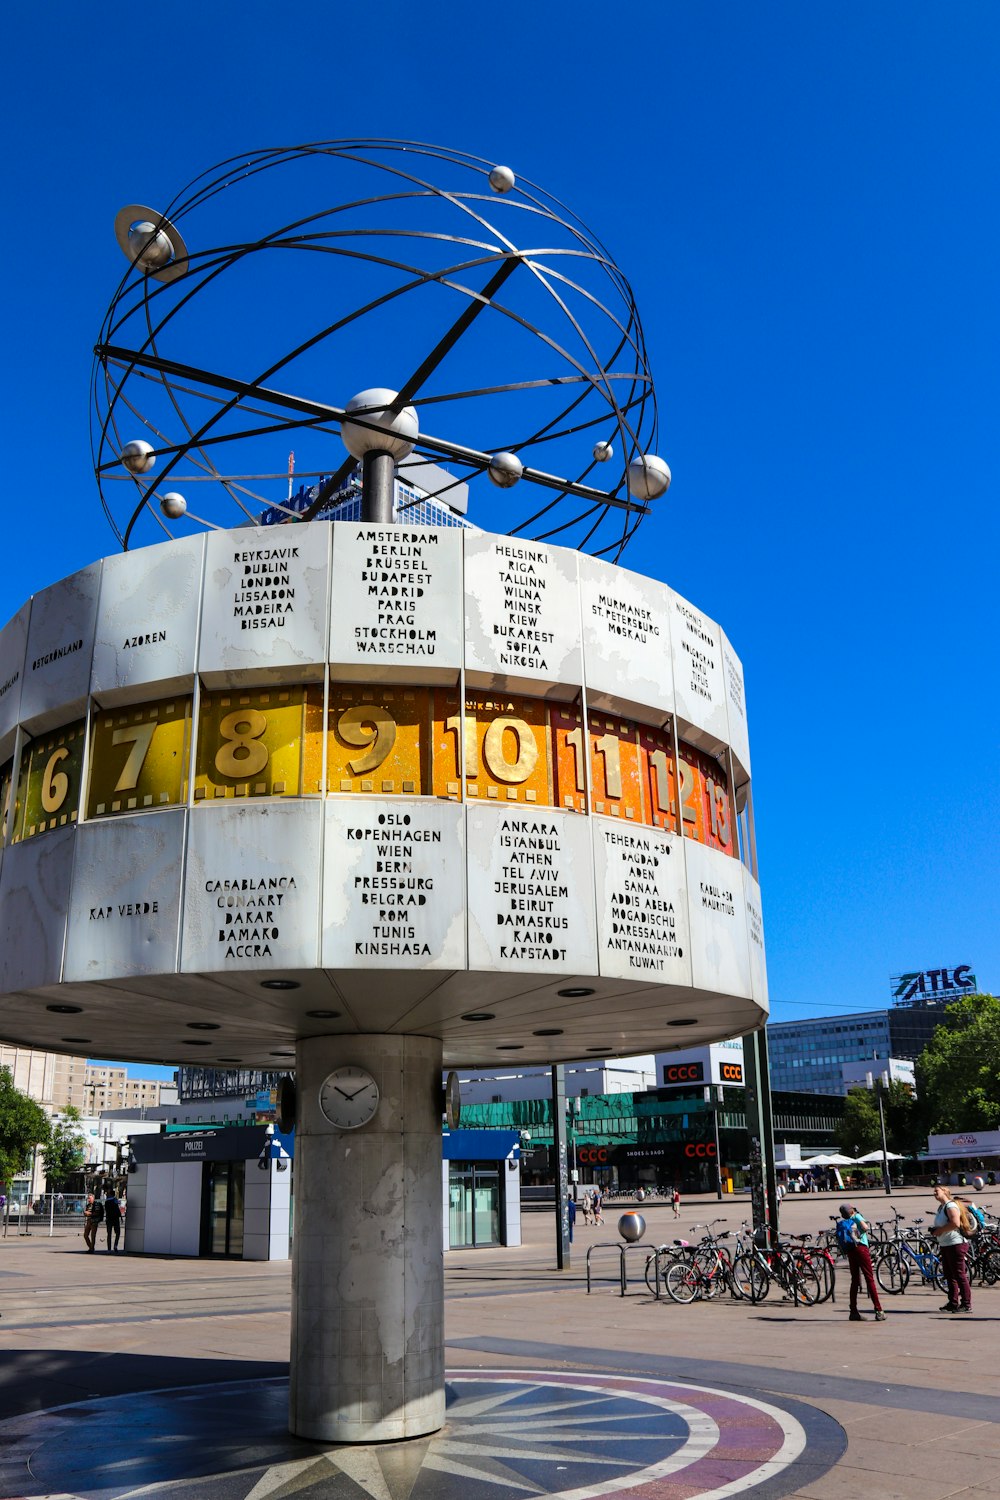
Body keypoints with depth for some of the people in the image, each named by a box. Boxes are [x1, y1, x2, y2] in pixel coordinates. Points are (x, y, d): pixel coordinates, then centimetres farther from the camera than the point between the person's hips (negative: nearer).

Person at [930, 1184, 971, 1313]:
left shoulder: (951, 1206, -13)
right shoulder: (941, 1207, 17)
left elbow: (955, 1223, -28)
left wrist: (940, 1230, -18)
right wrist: (935, 1230, 10)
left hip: (956, 1245, -10)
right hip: (945, 1246, 10)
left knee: (960, 1275, -7)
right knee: (950, 1276, 13)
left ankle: (967, 1305, -3)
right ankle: (953, 1303, 20)